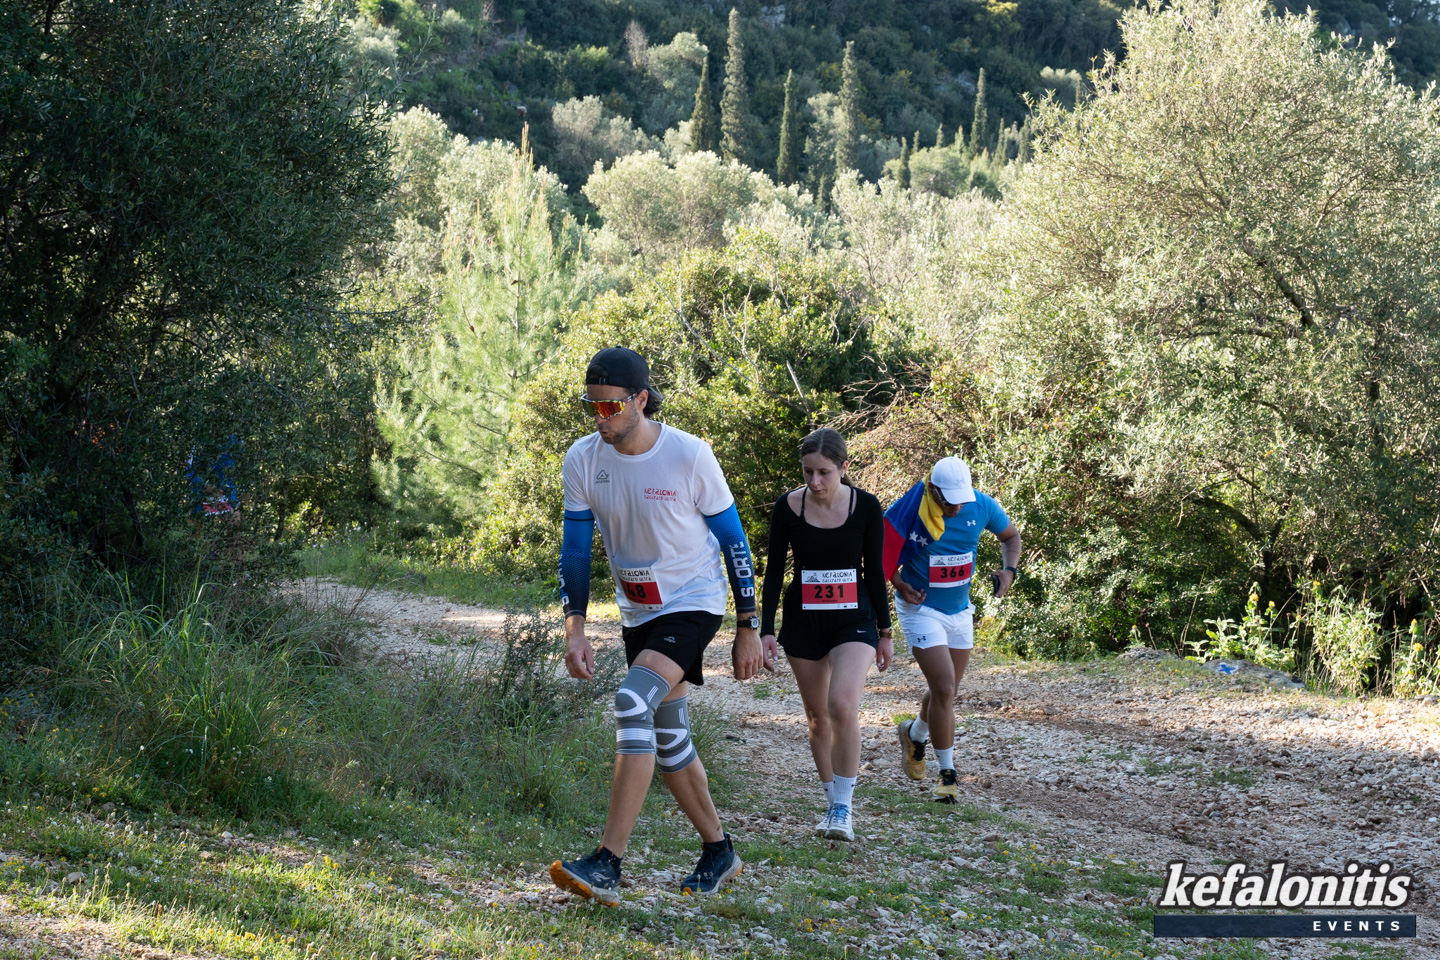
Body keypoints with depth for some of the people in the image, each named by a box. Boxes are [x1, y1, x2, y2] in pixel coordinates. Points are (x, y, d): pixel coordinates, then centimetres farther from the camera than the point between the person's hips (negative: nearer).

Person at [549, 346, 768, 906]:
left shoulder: (689, 456, -18)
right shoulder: (583, 460, -7)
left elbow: (733, 540, -8)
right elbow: (575, 549, 0)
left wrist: (748, 629, -5)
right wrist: (575, 629, -12)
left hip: (694, 602, -6)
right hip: (637, 611, 6)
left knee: (634, 703, -26)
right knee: (666, 738, 11)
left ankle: (607, 866, -29)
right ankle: (718, 851, 31)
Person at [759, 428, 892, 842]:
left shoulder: (866, 506, -8)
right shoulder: (788, 507, -7)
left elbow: (875, 571, 1)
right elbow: (774, 570, 1)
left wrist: (885, 632, 5)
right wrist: (765, 630, -2)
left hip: (853, 620, -2)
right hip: (802, 621, 2)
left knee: (843, 706, -21)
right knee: (817, 716, 9)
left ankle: (844, 807, -10)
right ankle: (834, 804, 25)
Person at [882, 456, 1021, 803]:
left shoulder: (981, 507, -10)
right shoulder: (910, 510, -21)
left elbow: (1010, 535, 9)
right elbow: (881, 546, -5)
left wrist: (1009, 569, -9)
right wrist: (899, 584, -17)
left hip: (960, 611, 5)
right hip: (921, 609, -5)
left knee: (945, 688, 16)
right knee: (944, 688, -14)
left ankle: (915, 735, 47)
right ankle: (948, 774, -2)